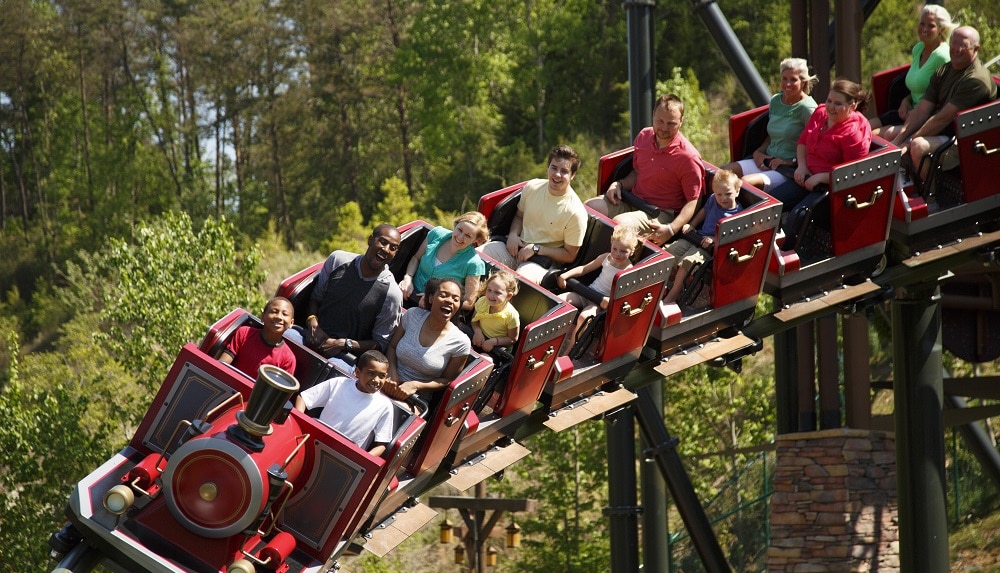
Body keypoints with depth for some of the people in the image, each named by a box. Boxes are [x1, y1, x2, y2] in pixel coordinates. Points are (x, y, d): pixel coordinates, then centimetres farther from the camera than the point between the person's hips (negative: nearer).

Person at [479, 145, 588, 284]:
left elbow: (569, 255, -6)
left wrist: (535, 249, -13)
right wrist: (513, 234, -3)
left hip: (542, 262, -5)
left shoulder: (575, 212, -14)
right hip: (516, 247, 5)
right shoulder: (532, 187, 1)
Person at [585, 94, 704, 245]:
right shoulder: (644, 137, 4)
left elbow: (693, 202, -15)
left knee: (620, 223, -32)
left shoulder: (688, 158, -17)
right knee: (589, 207, -11)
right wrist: (619, 184, 0)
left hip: (660, 213, -7)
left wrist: (671, 230, -28)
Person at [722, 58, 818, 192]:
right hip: (767, 161, 8)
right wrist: (758, 152, 8)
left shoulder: (807, 108, -10)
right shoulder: (775, 101, 13)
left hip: (791, 170, -8)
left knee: (745, 182, -31)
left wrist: (791, 162, -17)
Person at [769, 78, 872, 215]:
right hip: (808, 177, 8)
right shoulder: (820, 113, 6)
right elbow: (803, 142, 19)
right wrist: (802, 166, 1)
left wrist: (821, 177, -22)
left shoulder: (855, 132, -17)